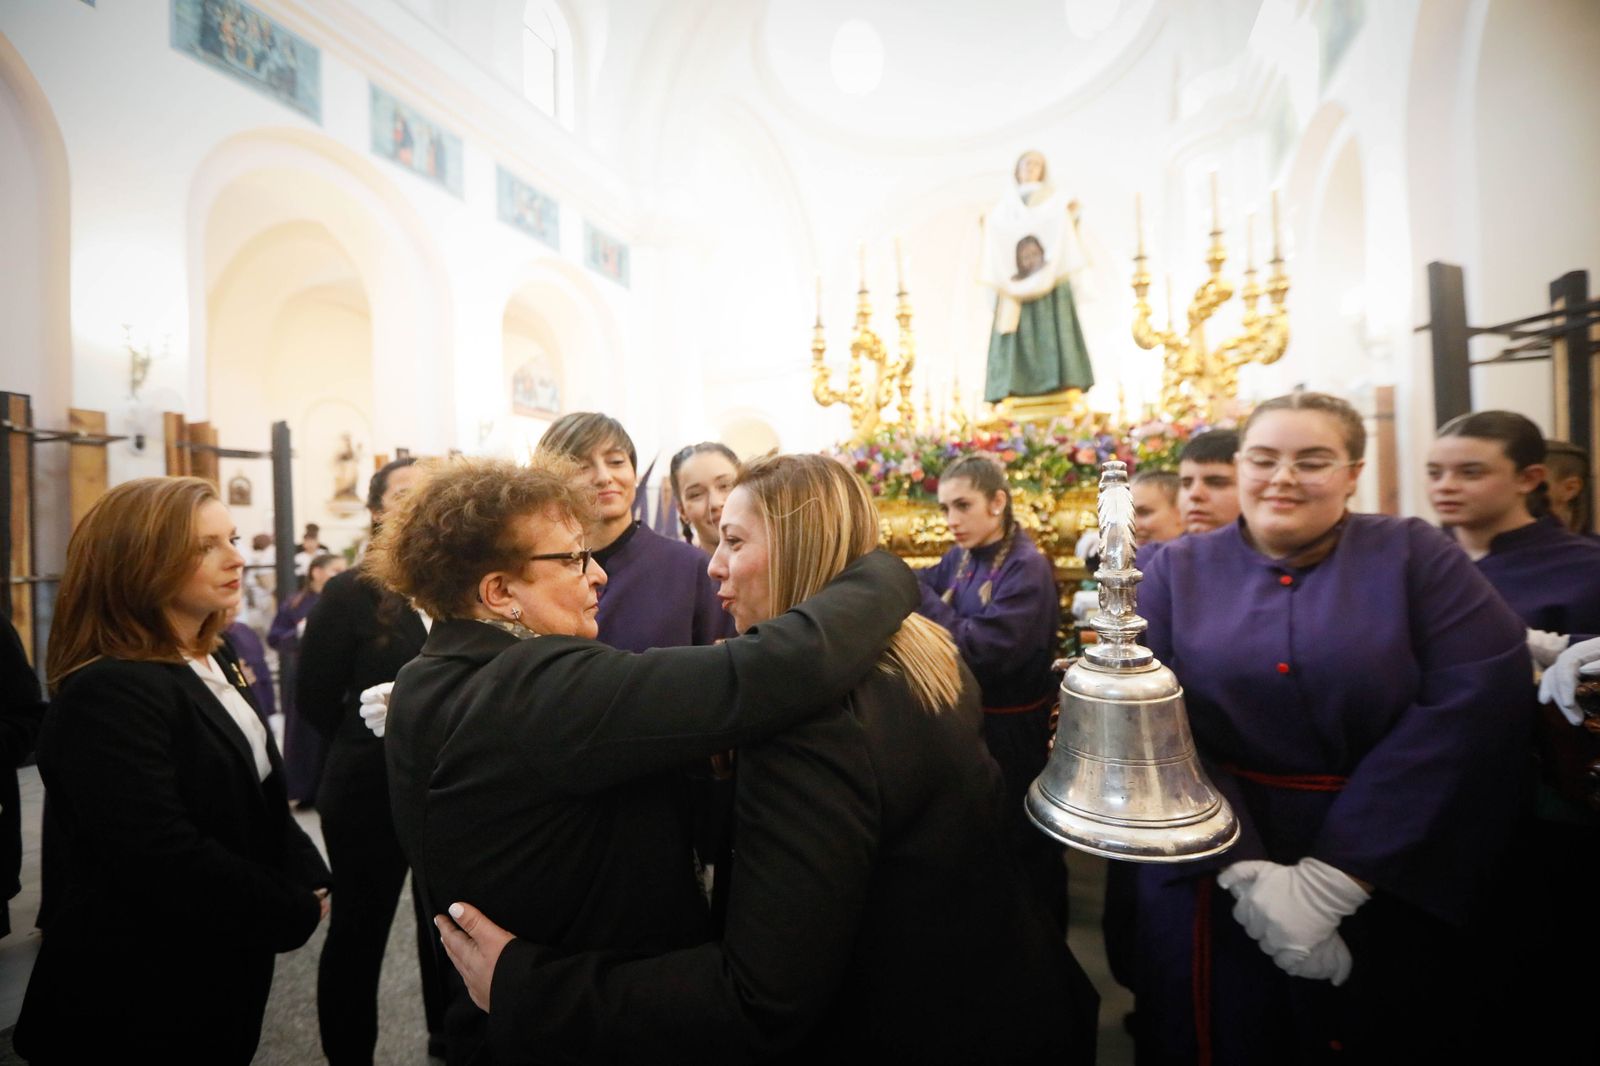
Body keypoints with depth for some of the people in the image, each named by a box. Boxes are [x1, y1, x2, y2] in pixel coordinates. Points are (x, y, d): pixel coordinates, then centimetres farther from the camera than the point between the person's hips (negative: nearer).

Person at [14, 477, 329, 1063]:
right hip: (142, 994, -8)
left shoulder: (214, 663, 3)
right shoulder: (108, 693, -25)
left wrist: (308, 878, -4)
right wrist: (297, 910, -18)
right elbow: (164, 859, -30)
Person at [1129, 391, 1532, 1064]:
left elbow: (1477, 706, -16)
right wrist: (1245, 871, -20)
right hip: (1213, 878, 0)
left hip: (1392, 881, 1)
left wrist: (1330, 881, -20)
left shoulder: (1417, 556, -4)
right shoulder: (1177, 570, -4)